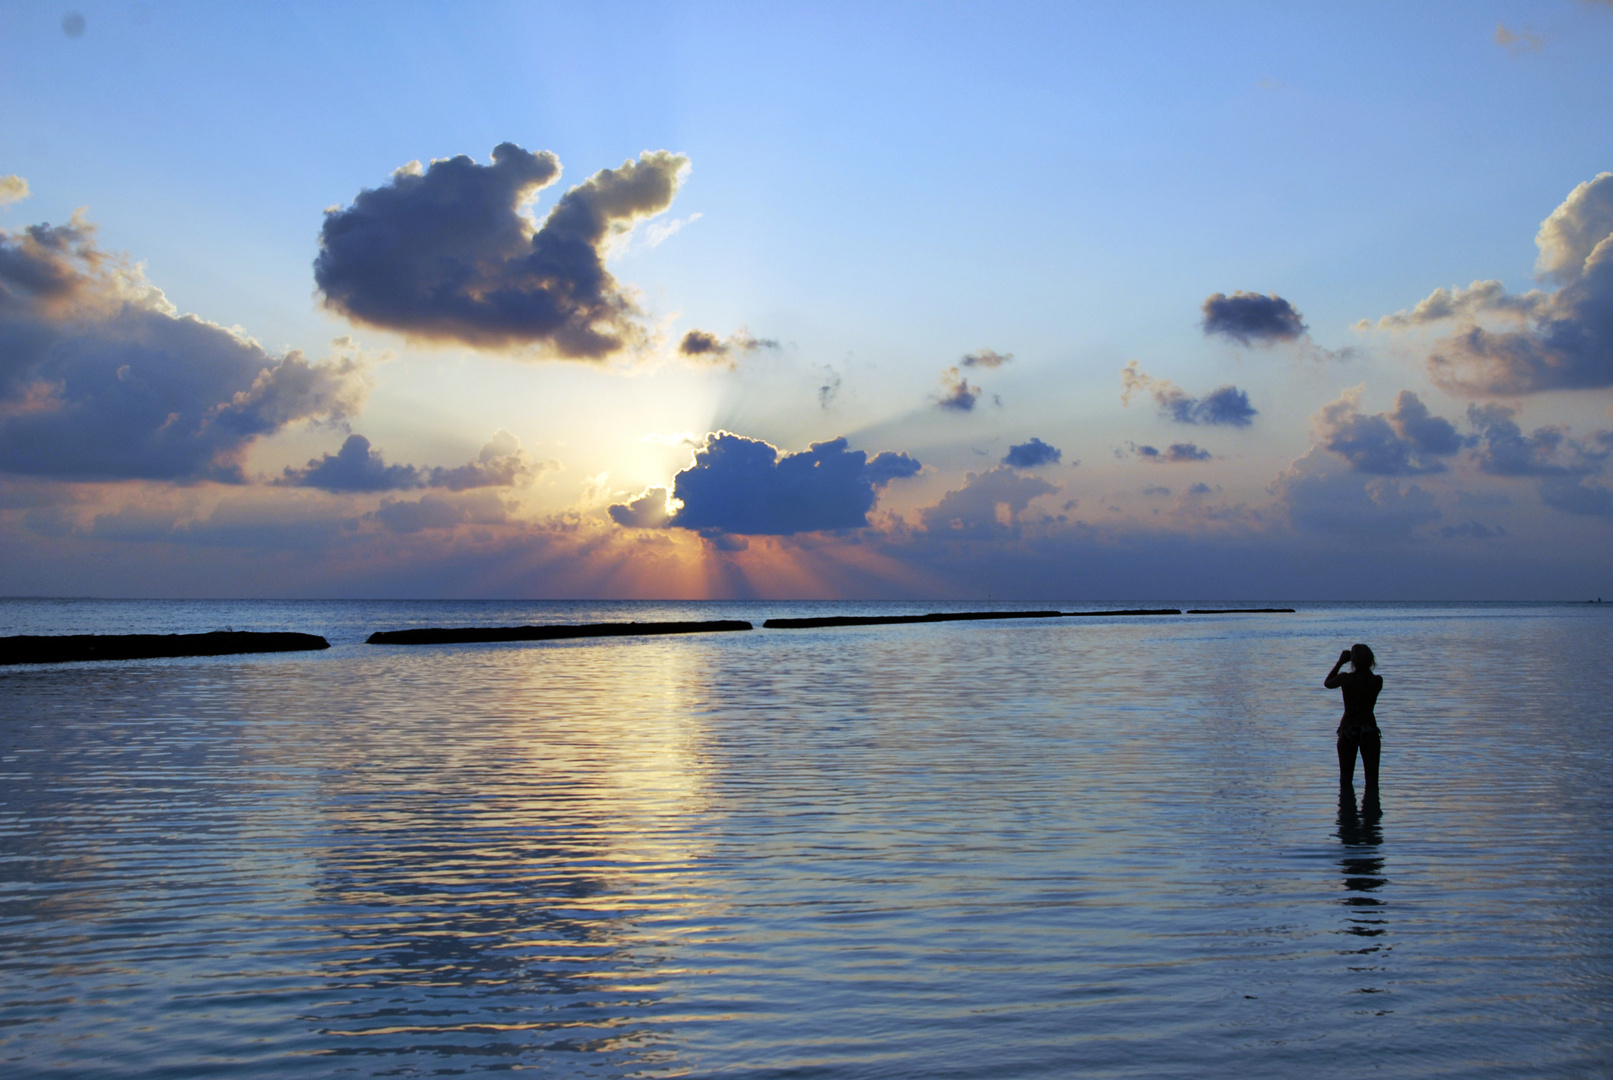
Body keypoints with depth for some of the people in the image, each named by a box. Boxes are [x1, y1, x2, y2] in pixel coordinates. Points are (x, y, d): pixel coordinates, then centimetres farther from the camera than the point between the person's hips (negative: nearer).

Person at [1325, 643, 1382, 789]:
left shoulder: (1345, 678, -12)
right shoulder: (1377, 680, -8)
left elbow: (1327, 683, 9)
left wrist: (1340, 662, 8)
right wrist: (1365, 665, 9)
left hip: (1347, 730, -1)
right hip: (1370, 731, 1)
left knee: (1346, 779, 8)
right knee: (1372, 780, 7)